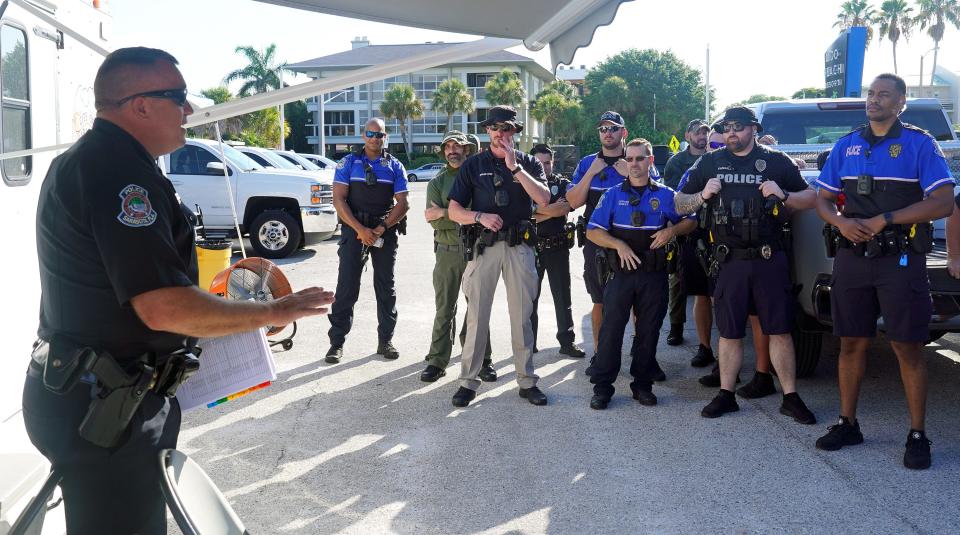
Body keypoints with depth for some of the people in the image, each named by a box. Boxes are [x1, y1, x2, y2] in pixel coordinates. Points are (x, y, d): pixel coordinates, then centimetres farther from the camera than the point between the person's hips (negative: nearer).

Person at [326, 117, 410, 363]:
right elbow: (339, 199, -4)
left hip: (385, 232, 2)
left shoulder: (395, 166, 7)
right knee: (346, 287, -4)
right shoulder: (349, 163, 3)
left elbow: (402, 203, 2)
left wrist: (380, 230, -11)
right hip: (354, 230, -2)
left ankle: (385, 340, 15)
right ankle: (337, 342, 1)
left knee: (386, 287, 6)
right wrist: (360, 230, -15)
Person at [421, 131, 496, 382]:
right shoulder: (437, 182, 8)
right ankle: (437, 361, 10)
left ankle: (481, 359, 12)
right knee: (444, 309, 4)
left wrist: (445, 214, -13)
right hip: (447, 251, 1)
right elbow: (435, 221, -4)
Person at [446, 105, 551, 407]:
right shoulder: (473, 165, 8)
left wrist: (515, 167, -13)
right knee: (476, 315, -2)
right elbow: (454, 211, 4)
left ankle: (527, 381, 13)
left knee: (522, 316, 5)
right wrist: (480, 217, -15)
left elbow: (543, 199, -8)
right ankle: (468, 382, 6)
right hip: (484, 246, -1)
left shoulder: (528, 163, 10)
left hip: (520, 246, 1)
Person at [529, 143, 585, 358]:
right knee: (530, 296, 5)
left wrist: (537, 213, -12)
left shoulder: (562, 184, 7)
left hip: (558, 247, 1)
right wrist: (552, 208, -10)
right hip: (532, 246, 0)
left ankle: (567, 341, 10)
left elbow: (565, 208, -10)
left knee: (562, 296, 4)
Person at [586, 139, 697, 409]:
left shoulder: (665, 195, 7)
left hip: (654, 276, 1)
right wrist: (619, 245, -14)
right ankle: (602, 386, 2)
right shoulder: (613, 195, 5)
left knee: (649, 331, 7)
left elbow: (691, 221, 13)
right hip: (621, 273, -1)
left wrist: (672, 230, -8)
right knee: (611, 328, -4)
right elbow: (592, 231, 1)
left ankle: (643, 384, 19)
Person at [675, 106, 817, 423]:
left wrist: (783, 195, -10)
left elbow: (810, 199, 9)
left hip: (769, 259, -1)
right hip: (729, 262, 1)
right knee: (729, 333, 7)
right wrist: (702, 195, -9)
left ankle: (790, 398, 9)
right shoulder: (711, 162, 9)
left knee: (780, 330, 1)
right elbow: (679, 206, 11)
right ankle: (726, 395, 18)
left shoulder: (776, 162, 6)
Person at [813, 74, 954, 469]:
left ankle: (918, 435, 7)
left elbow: (942, 203, -9)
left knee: (908, 347, -2)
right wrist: (841, 222, -9)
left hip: (901, 260, -4)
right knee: (851, 343, 8)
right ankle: (847, 424, 19)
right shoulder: (846, 146, 11)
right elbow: (823, 199, 14)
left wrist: (884, 220, -17)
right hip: (852, 257, 4)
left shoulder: (920, 144, -1)